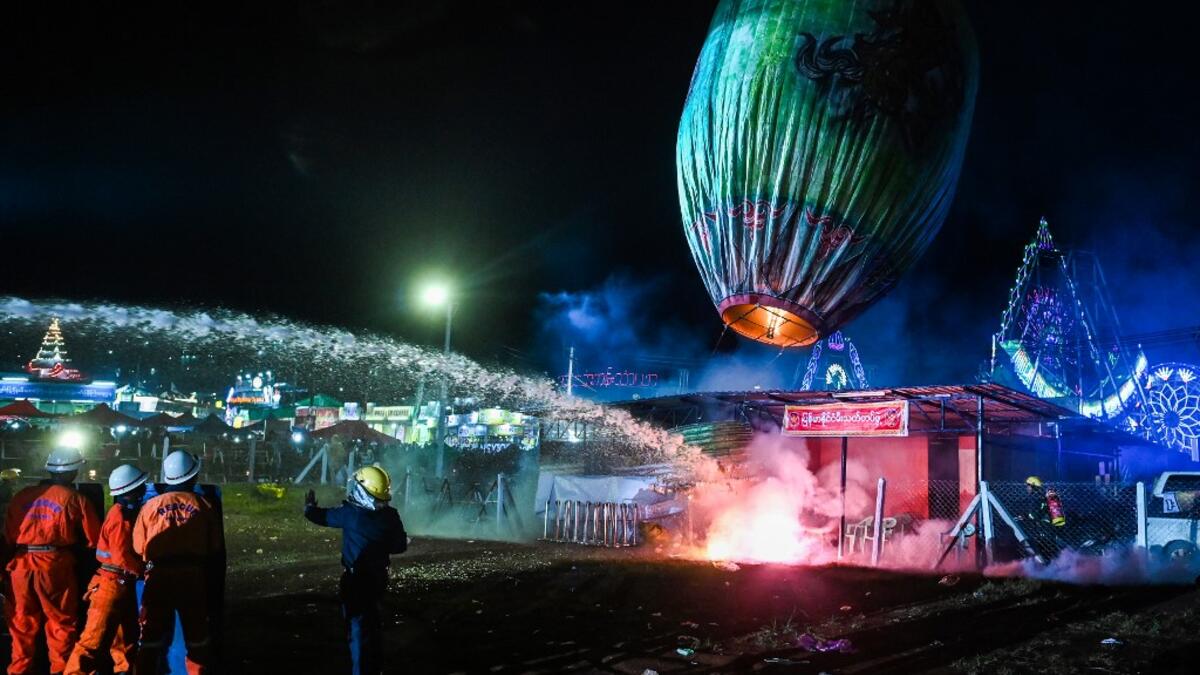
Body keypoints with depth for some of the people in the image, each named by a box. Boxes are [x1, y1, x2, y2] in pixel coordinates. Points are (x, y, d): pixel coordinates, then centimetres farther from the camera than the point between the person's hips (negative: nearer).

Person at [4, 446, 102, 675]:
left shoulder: (22, 496, 8)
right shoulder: (74, 499, -1)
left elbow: (8, 535, 9)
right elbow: (94, 539, 2)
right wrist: (74, 543, 22)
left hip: (21, 564, 3)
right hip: (55, 566, -3)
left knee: (23, 621, 15)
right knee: (60, 621, 8)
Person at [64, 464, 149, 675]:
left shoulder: (130, 512, 11)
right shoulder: (120, 516, -17)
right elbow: (121, 557, -21)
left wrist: (140, 569, 6)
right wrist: (143, 570, -10)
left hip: (125, 584, 10)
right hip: (112, 584, -10)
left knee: (127, 635, 18)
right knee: (95, 639, -7)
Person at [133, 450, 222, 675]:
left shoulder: (151, 506, 3)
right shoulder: (203, 506, 3)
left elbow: (139, 547, 6)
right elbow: (215, 547, 5)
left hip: (159, 576, 0)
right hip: (193, 576, 0)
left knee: (152, 636, 9)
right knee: (197, 637, 13)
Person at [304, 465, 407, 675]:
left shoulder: (351, 513, -17)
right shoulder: (390, 516, -7)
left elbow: (324, 516, -2)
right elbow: (400, 546, 2)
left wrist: (309, 507, 19)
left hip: (357, 579, -6)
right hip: (379, 576, 6)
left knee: (358, 626, 1)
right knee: (371, 621, 23)